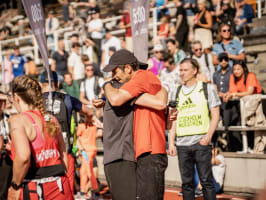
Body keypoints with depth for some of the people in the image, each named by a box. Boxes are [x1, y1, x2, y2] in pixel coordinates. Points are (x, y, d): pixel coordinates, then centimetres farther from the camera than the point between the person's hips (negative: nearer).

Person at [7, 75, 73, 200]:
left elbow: (23, 156, -23)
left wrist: (15, 186, -11)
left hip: (32, 189, -6)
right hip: (59, 187, 6)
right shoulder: (51, 120, 10)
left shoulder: (17, 120, -9)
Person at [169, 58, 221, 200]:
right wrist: (171, 142, 8)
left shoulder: (207, 88, 5)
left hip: (201, 142, -3)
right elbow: (174, 119, 17)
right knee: (186, 183, 5)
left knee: (206, 181, -5)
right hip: (182, 144, 4)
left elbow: (215, 115, 2)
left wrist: (208, 136, -11)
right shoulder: (178, 92, 15)